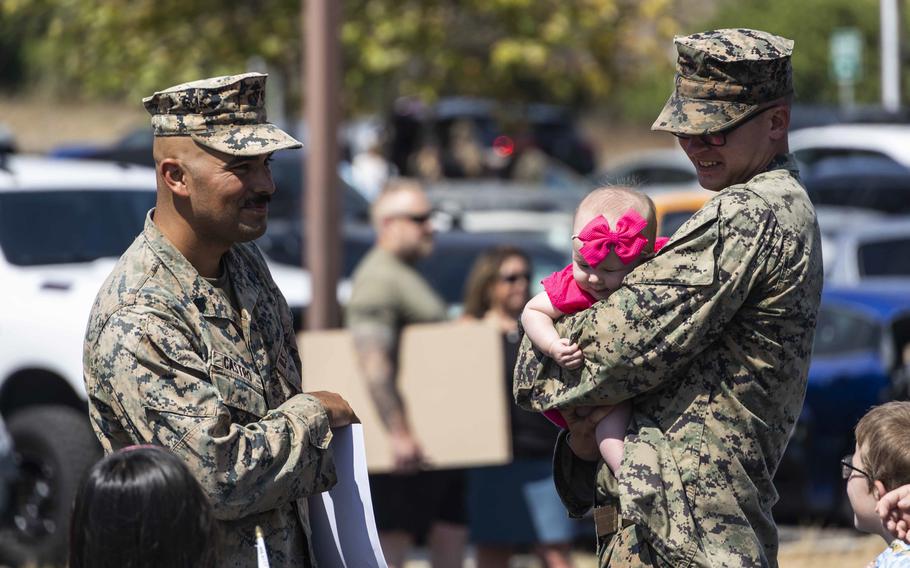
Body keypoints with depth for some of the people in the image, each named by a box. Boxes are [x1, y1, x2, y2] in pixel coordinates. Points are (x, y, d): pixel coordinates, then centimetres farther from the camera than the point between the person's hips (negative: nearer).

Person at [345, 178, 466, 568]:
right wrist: (398, 432, -30)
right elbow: (373, 361, -24)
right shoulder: (378, 280, -14)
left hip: (436, 442, 11)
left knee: (451, 536, 10)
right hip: (407, 446, -11)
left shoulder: (406, 278, 21)